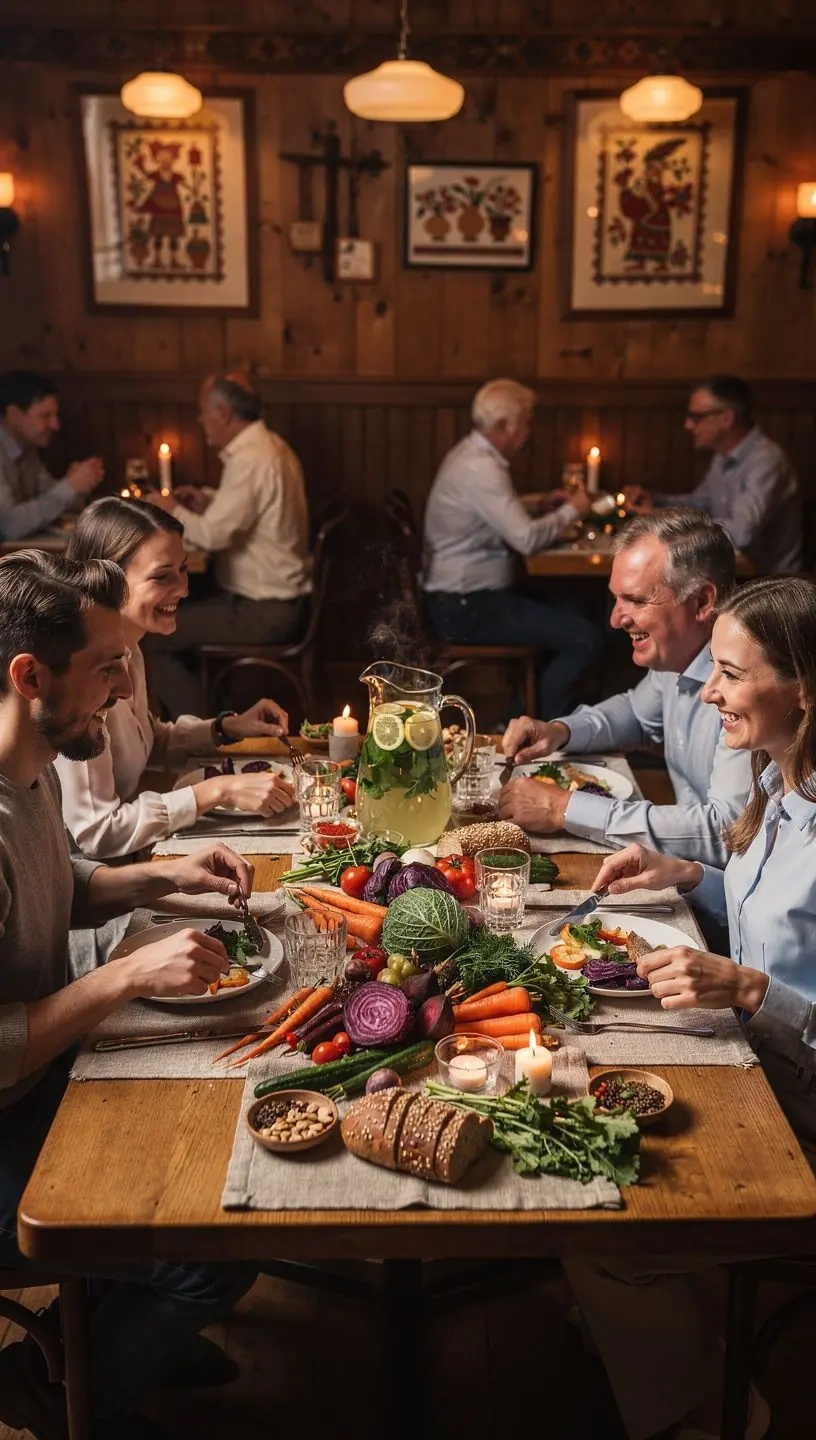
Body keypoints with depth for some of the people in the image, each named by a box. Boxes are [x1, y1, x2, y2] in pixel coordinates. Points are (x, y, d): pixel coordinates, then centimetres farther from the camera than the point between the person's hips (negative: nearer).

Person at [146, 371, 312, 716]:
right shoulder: (270, 446, 9)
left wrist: (172, 510, -7)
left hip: (263, 612, -10)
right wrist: (206, 502, 10)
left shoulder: (250, 460, -21)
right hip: (281, 598, 10)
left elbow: (212, 535, -25)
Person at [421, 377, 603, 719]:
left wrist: (543, 505, 10)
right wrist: (571, 510, -9)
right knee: (586, 640, -13)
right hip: (467, 608, -11)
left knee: (564, 611, 23)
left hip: (460, 597, 11)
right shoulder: (480, 468, -21)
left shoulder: (469, 455, 11)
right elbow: (527, 538, -26)